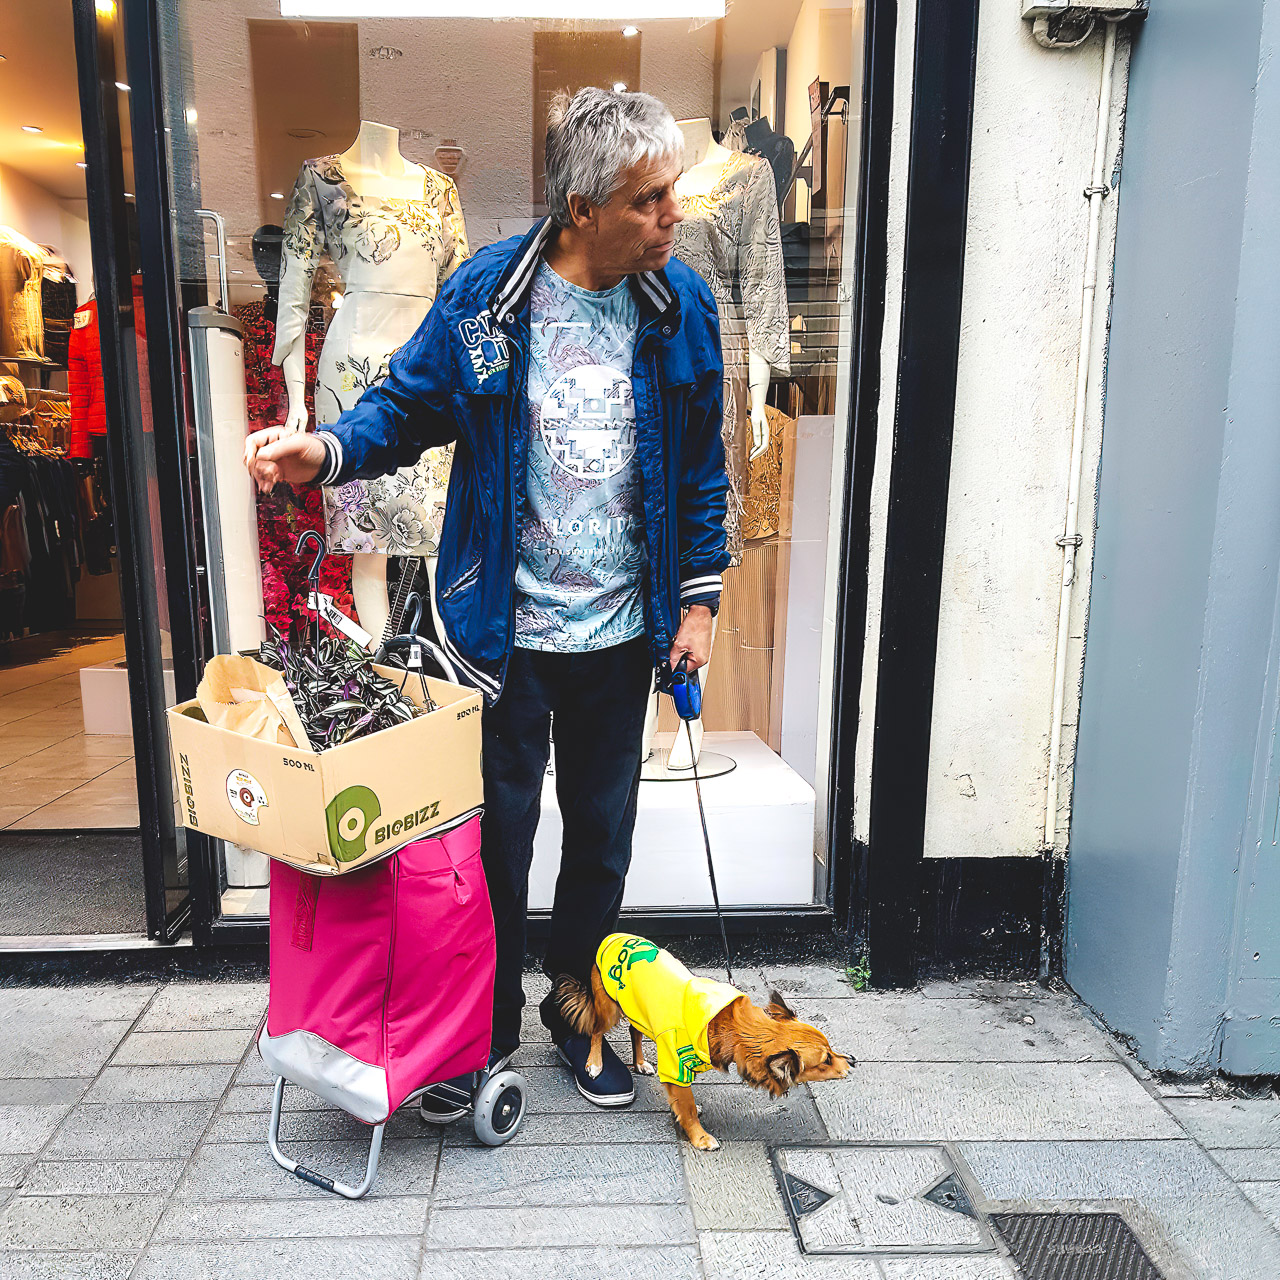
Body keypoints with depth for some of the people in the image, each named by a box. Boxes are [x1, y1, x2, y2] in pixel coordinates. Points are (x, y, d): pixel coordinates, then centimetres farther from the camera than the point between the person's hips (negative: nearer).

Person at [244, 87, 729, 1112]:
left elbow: (702, 465, 6)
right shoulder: (484, 295, -8)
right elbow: (409, 405, 1)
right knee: (496, 836, 10)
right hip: (508, 631, -2)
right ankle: (486, 1030, 37)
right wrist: (326, 451, -20)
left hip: (622, 633, 2)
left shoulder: (682, 306, 0)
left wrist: (699, 597, 3)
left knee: (602, 835, 15)